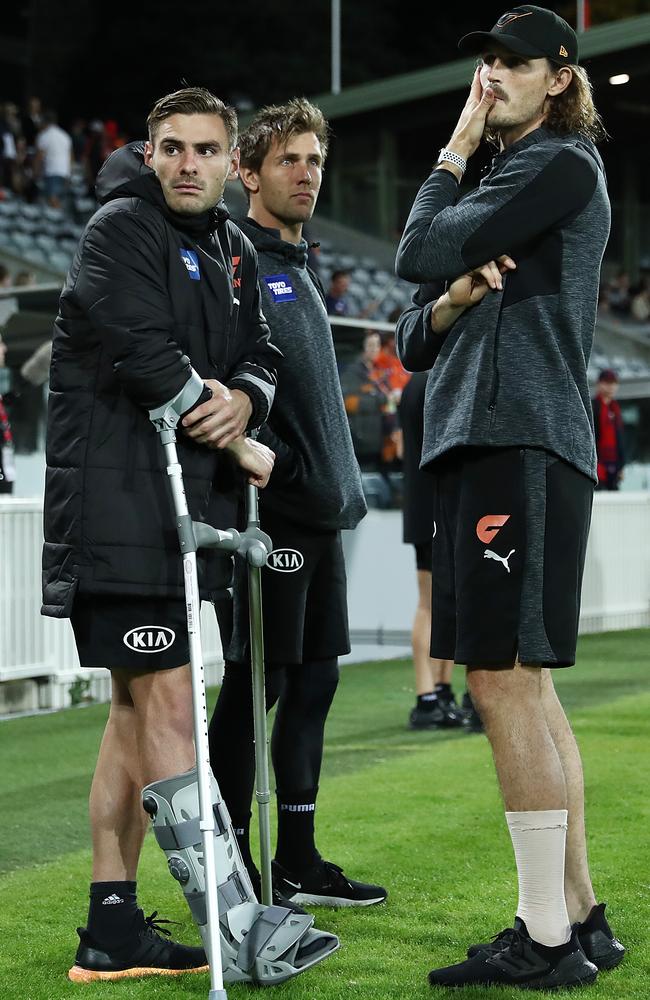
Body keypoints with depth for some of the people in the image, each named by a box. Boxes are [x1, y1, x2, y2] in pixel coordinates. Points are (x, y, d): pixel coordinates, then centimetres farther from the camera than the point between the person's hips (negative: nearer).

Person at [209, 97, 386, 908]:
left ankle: (298, 861, 20)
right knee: (253, 683, -6)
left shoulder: (300, 270, 21)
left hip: (321, 509, 10)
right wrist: (264, 456, -23)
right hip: (270, 508, -10)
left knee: (314, 678, 11)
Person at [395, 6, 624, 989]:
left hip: (521, 445, -10)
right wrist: (451, 304, -1)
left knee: (504, 680, -13)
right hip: (482, 443, 10)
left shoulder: (561, 164, -2)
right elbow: (416, 345, 22)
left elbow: (419, 253, -11)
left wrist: (452, 153, 4)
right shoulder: (514, 176, 26)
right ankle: (578, 915, 16)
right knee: (526, 687, 10)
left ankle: (547, 939, -11)